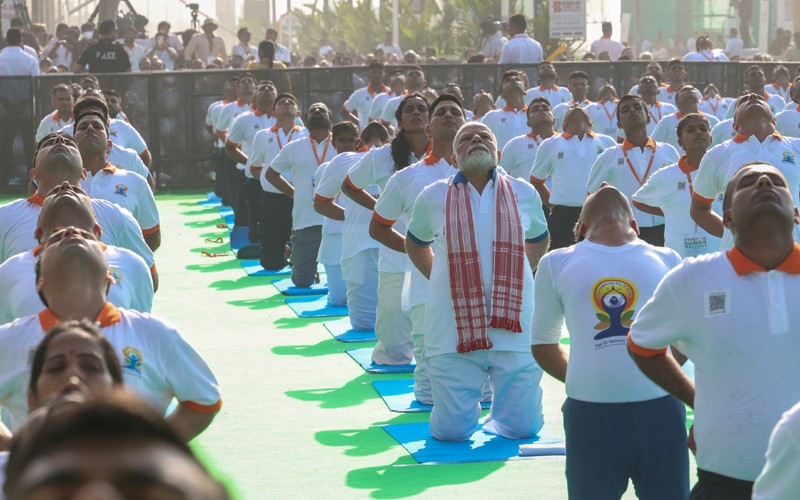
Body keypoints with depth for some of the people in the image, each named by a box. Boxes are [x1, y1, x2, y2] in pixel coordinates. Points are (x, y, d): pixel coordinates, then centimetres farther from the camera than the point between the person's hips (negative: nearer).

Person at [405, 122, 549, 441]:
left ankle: (499, 410, 36)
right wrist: (439, 280, 9)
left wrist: (518, 280, 12)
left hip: (514, 329, 1)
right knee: (452, 431, -1)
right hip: (453, 333, -1)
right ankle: (469, 402, 32)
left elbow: (539, 240, 25)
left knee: (522, 428, 2)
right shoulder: (433, 197, 3)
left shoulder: (524, 194, 7)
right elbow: (415, 244, 21)